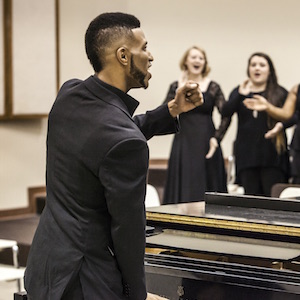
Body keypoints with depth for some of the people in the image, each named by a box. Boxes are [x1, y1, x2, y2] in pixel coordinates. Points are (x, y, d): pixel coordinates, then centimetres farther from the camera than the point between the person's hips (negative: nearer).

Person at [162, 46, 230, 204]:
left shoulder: (213, 87, 5)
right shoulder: (176, 86, 7)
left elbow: (226, 115, 1)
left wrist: (216, 138, -10)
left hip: (206, 143, 0)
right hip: (184, 142, 0)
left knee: (207, 190, 0)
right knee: (184, 190, -1)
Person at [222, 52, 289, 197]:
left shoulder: (280, 93, 8)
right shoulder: (239, 92, 13)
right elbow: (226, 113, -2)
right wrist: (241, 95, -16)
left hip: (272, 155, -2)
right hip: (247, 154, 2)